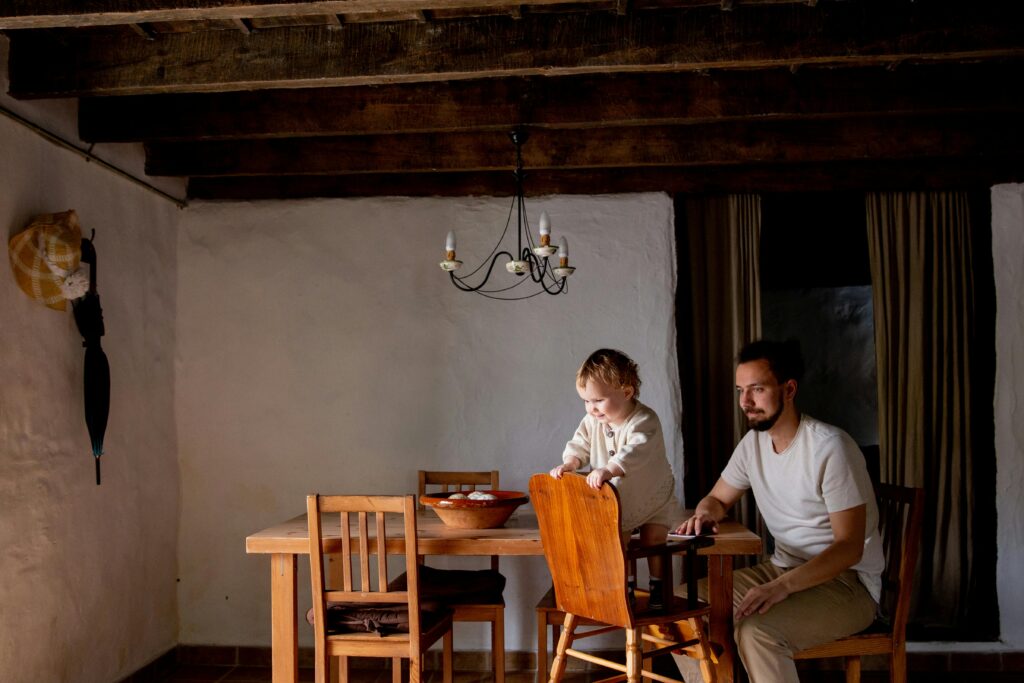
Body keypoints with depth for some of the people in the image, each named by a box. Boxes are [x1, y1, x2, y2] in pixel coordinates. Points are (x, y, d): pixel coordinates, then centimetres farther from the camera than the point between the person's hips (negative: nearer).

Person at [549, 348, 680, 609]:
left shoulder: (644, 421, -30)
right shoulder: (592, 422, -9)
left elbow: (636, 452, -46)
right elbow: (579, 446, 0)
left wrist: (609, 470, -61)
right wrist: (568, 464, -22)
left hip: (653, 497, -4)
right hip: (616, 502, 5)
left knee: (653, 540, -4)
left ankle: (657, 585, 18)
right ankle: (625, 583, 22)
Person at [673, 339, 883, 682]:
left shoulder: (831, 448, -20)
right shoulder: (753, 442, 2)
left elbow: (850, 547, -22)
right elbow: (717, 499, 16)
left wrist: (783, 586, -34)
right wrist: (704, 514, -10)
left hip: (846, 581, -7)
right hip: (782, 569, 8)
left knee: (757, 631, -33)